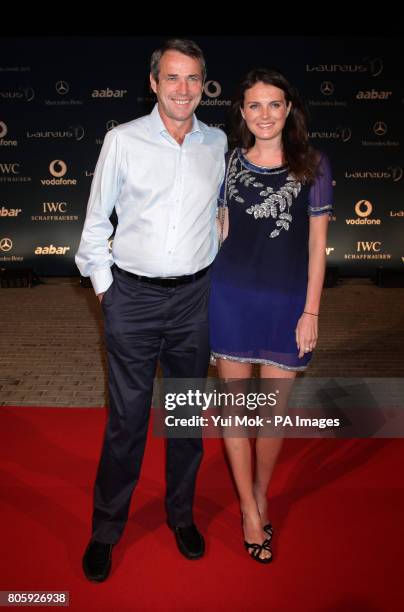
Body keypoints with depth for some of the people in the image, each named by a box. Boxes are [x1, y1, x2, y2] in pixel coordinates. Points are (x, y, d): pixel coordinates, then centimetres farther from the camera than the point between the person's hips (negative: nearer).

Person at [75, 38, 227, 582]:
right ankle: (106, 528, 26)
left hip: (194, 297, 3)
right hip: (133, 297, -2)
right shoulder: (123, 140, -3)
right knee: (127, 418, 4)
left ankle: (181, 513, 35)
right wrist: (102, 283, 2)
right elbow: (96, 219, 3)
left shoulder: (218, 143, 5)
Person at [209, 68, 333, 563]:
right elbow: (221, 231, 9)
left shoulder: (312, 165, 0)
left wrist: (311, 311, -4)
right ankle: (250, 513, 25)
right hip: (231, 295, 1)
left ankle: (260, 494, 36)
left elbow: (316, 243, 0)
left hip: (287, 301, -1)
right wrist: (205, 293, 6)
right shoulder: (228, 162, 4)